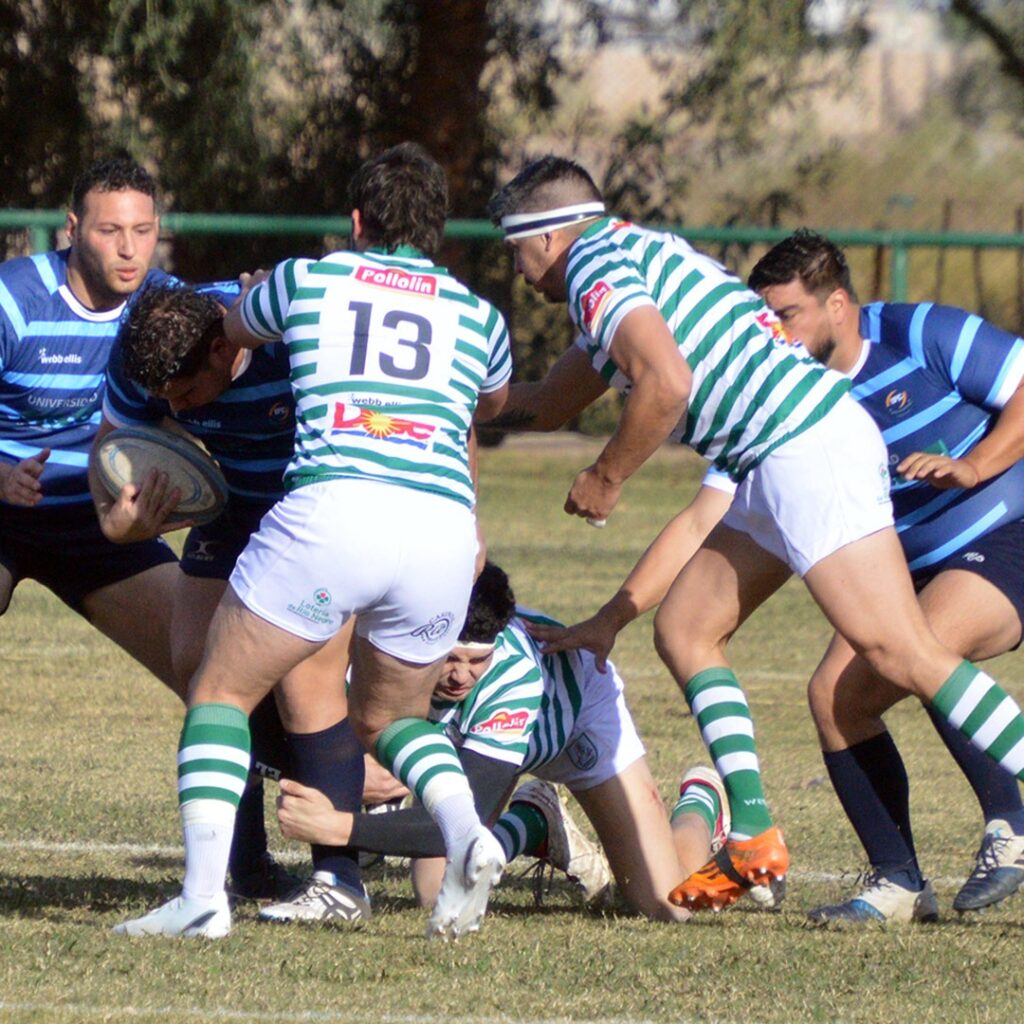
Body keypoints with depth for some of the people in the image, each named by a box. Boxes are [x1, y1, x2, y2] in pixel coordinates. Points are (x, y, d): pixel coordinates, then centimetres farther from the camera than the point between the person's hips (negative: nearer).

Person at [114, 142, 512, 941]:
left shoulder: (307, 280, 18)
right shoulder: (480, 318, 24)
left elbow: (229, 329, 40)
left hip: (332, 508, -3)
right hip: (445, 528, 3)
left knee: (220, 694, 12)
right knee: (389, 717, 25)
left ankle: (204, 892, -7)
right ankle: (467, 832, -6)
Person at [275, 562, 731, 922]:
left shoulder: (516, 677, -47)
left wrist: (341, 827, -62)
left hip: (582, 708, -4)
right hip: (463, 728, 4)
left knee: (667, 904, -10)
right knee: (437, 894, -11)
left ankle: (700, 803, 25)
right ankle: (535, 826, 21)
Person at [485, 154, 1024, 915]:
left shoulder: (595, 263, -4)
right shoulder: (634, 255, 27)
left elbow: (668, 382, -20)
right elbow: (546, 407, 41)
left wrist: (605, 479, -7)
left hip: (809, 445, -10)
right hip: (779, 462, 10)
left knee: (899, 650, -16)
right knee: (685, 630, 11)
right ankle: (753, 836, 5)